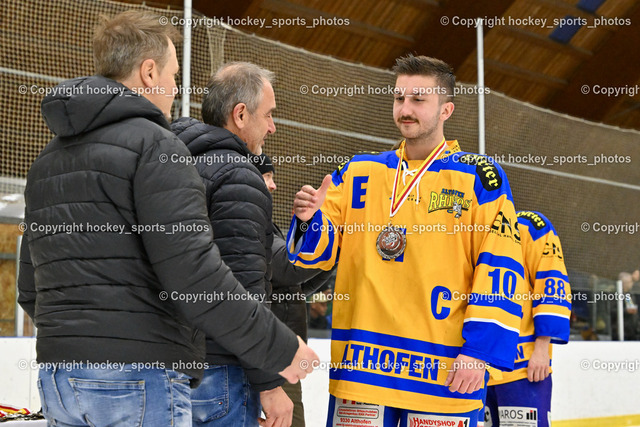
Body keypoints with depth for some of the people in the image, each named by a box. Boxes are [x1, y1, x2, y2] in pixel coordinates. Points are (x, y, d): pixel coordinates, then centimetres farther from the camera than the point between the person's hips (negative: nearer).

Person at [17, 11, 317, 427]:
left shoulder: (46, 161, 15)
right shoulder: (153, 145, -10)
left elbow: (30, 290, 19)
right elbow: (193, 276, -19)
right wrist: (280, 349, -10)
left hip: (57, 379, 8)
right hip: (140, 379, -8)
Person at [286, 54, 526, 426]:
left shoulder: (480, 177, 2)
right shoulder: (357, 172, 12)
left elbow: (501, 270, -3)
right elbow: (318, 252, 10)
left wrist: (481, 351, -10)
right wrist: (309, 221, -12)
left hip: (445, 373, -2)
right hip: (359, 365, 3)